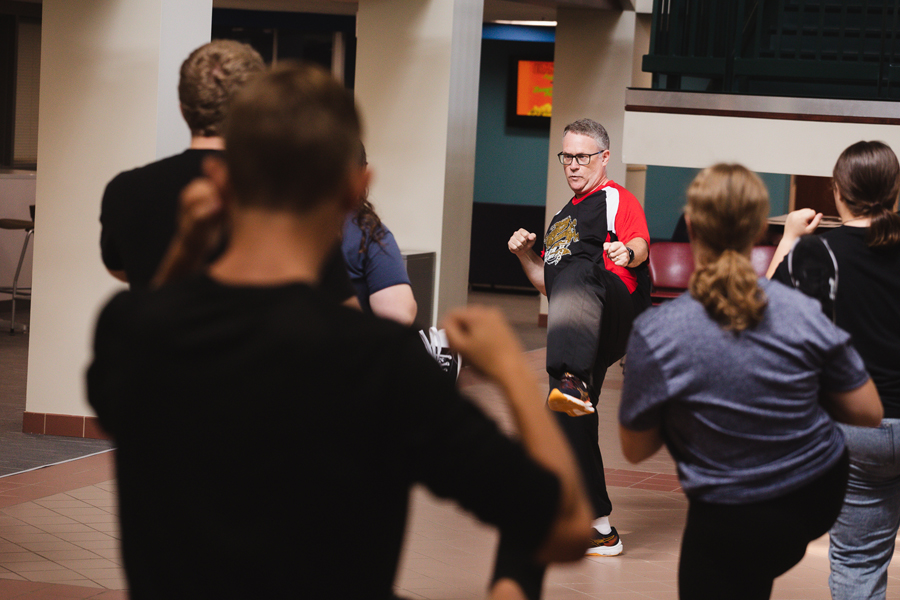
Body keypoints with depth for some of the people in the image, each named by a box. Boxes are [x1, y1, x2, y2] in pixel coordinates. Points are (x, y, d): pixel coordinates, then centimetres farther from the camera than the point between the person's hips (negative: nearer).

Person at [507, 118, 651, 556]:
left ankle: (575, 383, -73)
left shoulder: (616, 199, 9)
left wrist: (629, 252, -36)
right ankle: (599, 529, 12)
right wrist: (524, 255, 17)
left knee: (575, 276, -43)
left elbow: (641, 245, -12)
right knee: (569, 424, 4)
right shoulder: (563, 217, 33)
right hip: (587, 334, 9)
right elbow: (546, 284, 36)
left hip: (614, 302, -9)